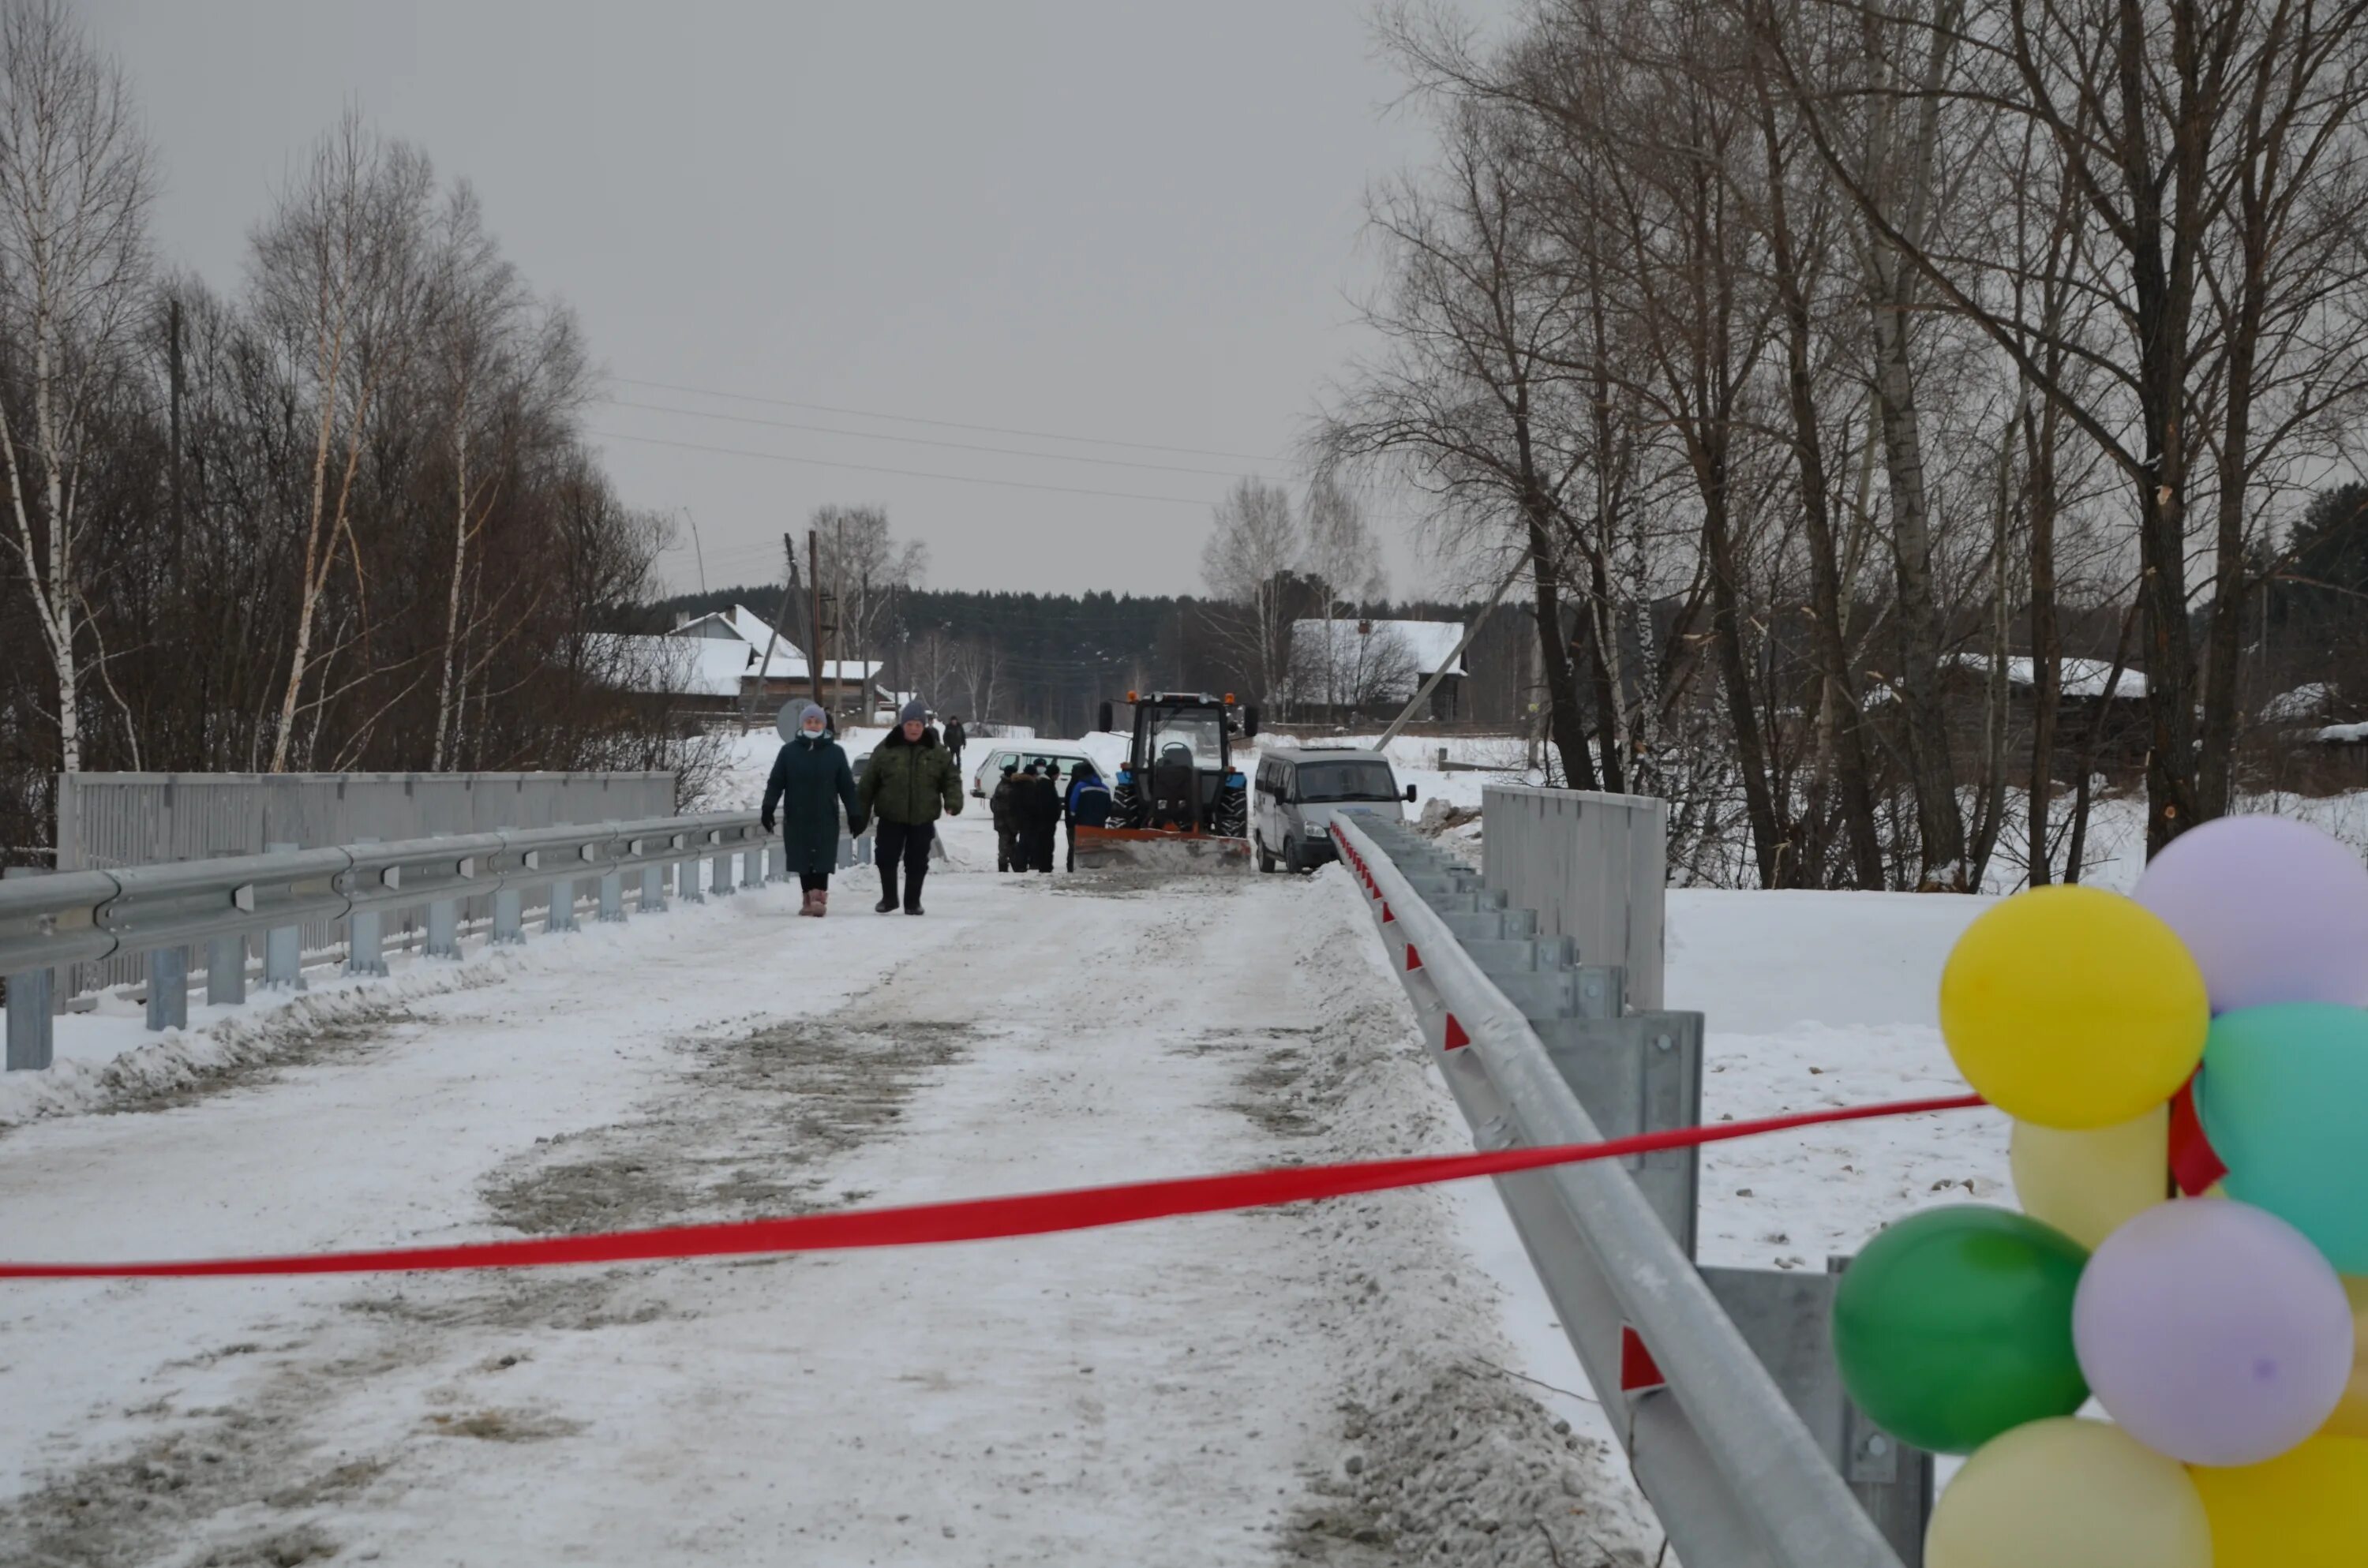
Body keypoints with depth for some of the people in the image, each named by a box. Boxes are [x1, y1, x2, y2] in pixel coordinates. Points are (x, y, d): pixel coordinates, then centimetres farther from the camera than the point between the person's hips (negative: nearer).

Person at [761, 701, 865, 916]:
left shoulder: (835, 752, 5)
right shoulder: (788, 751, 5)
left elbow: (847, 786, 6)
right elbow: (776, 783, 3)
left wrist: (855, 814, 4)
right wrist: (768, 808, -8)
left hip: (826, 817, -1)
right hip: (797, 817, 1)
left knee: (822, 859, -10)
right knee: (803, 860, 5)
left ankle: (819, 897, -15)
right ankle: (809, 897, 13)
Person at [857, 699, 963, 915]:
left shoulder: (936, 752, 1)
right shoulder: (885, 750, -2)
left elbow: (951, 779, 4)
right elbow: (868, 783, 2)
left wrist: (953, 802, -14)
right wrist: (861, 812, 2)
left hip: (923, 819, 1)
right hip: (891, 817, 0)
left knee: (917, 862, 6)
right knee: (886, 858, 2)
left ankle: (913, 901, 19)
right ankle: (888, 898, 19)